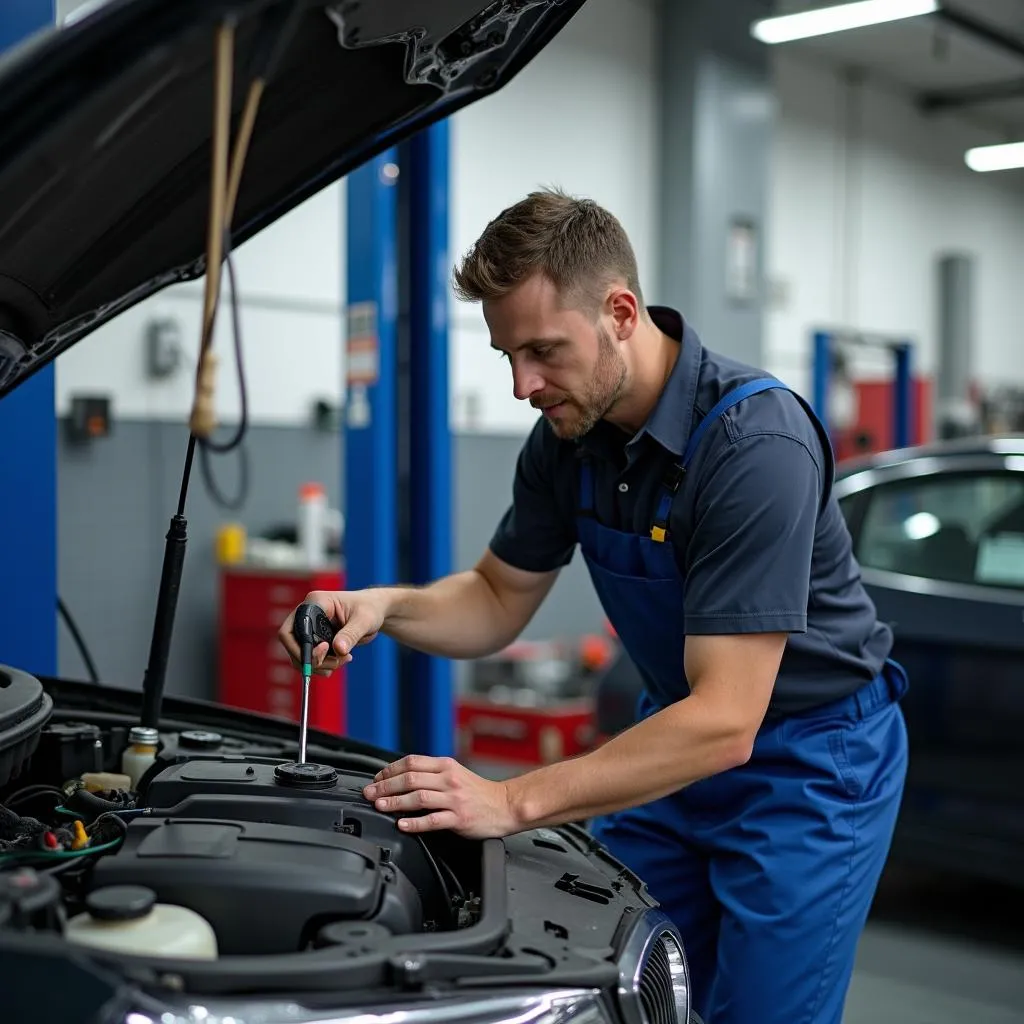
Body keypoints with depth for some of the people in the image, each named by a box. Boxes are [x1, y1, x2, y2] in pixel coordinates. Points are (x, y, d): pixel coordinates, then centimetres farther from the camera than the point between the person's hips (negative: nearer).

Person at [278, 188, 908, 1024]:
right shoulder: (569, 433, -7)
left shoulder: (755, 444, -31)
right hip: (678, 739, 7)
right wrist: (384, 608, -15)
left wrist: (513, 802, -34)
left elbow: (724, 723, -33)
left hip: (809, 762, -6)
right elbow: (498, 601, 5)